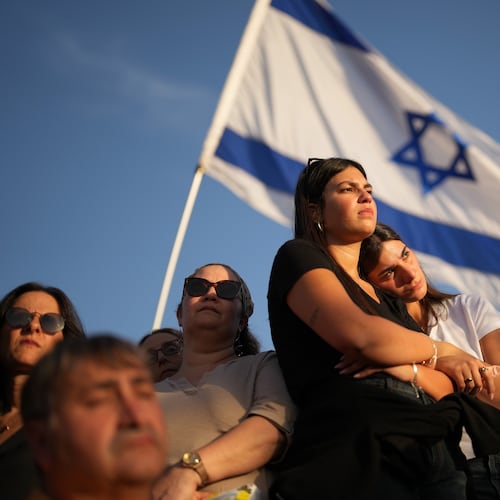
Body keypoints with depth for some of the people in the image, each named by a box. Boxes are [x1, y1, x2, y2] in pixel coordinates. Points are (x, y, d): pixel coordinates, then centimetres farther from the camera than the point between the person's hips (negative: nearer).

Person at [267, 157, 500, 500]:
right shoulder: (299, 257, 3)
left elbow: (447, 385, 18)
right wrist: (439, 352, 5)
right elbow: (362, 335, -13)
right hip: (354, 456, -7)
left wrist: (400, 366, -5)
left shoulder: (389, 302, 26)